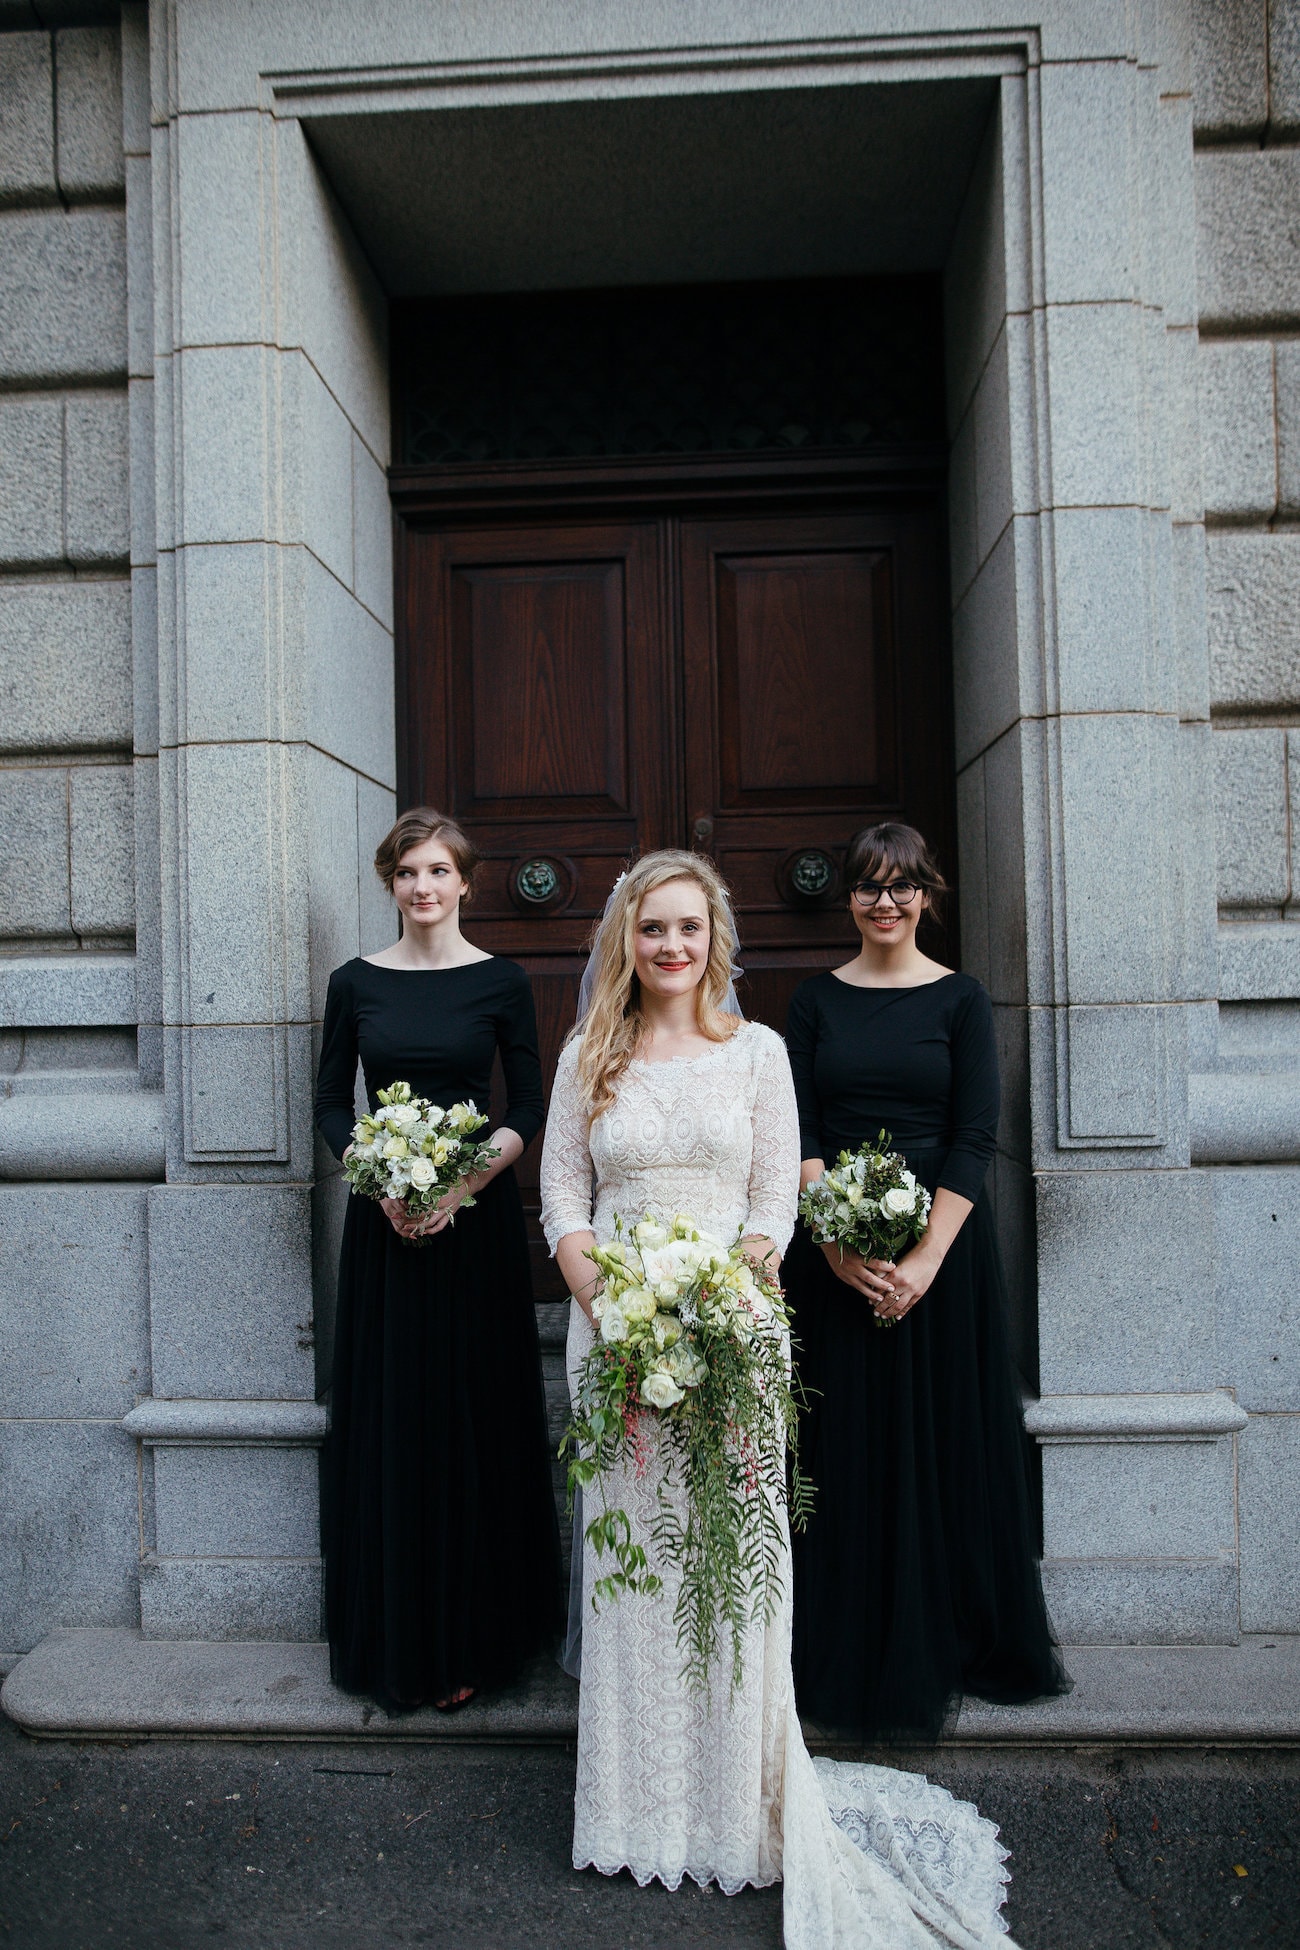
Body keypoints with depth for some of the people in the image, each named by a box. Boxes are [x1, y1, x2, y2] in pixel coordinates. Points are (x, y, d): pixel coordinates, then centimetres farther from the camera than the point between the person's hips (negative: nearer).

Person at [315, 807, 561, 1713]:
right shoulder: (356, 982, 5)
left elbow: (529, 1108, -2)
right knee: (389, 1420, 7)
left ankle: (472, 1634, 20)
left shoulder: (500, 981, 0)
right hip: (384, 1224, 2)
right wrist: (381, 1181, -10)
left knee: (475, 1419, 5)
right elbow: (331, 1103, 6)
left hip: (478, 1217, -1)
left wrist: (463, 1184, -15)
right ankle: (397, 1638, 23)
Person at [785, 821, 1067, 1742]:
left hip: (942, 1242, -1)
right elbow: (797, 1131, -2)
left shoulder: (961, 1000, 0)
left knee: (943, 1440, 8)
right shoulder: (816, 1000, 5)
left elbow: (975, 1138, -7)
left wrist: (926, 1259, -16)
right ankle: (848, 1654, 25)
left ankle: (943, 1645, 28)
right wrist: (839, 1243, -14)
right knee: (843, 1449, 8)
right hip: (833, 1246, 1)